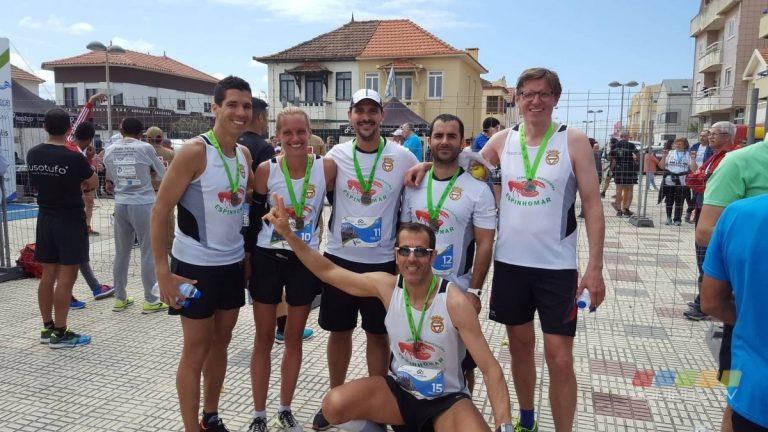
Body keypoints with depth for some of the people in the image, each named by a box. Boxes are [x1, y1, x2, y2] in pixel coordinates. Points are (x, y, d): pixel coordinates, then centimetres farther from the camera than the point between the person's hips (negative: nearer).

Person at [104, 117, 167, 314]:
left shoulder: (109, 150, 4)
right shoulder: (145, 148, -8)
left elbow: (111, 179, 16)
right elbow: (162, 174, 4)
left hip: (120, 205, 5)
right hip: (143, 205, -5)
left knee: (121, 253, 13)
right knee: (148, 253, 1)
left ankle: (120, 298, 21)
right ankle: (151, 300, 6)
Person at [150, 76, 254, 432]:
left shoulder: (245, 155, 5)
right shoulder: (194, 152, -16)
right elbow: (160, 210, -15)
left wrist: (248, 253, 11)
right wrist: (162, 271, -17)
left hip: (233, 264, 7)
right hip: (195, 266, -7)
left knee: (220, 343, 17)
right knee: (196, 351, 3)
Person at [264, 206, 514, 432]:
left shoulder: (455, 302, -22)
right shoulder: (386, 286, -11)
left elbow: (491, 369, -19)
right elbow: (328, 272, -4)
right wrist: (288, 233, -13)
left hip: (447, 400, -3)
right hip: (400, 390, 3)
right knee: (334, 406, -19)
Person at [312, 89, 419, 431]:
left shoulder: (402, 157, -5)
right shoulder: (335, 156, -1)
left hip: (382, 262, -1)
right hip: (338, 258, 2)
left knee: (378, 334, 10)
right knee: (339, 330, 14)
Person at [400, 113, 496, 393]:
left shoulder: (478, 190, -7)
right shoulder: (413, 186, 3)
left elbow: (485, 245, -8)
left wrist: (474, 292, -12)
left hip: (457, 292, -3)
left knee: (462, 363, 10)